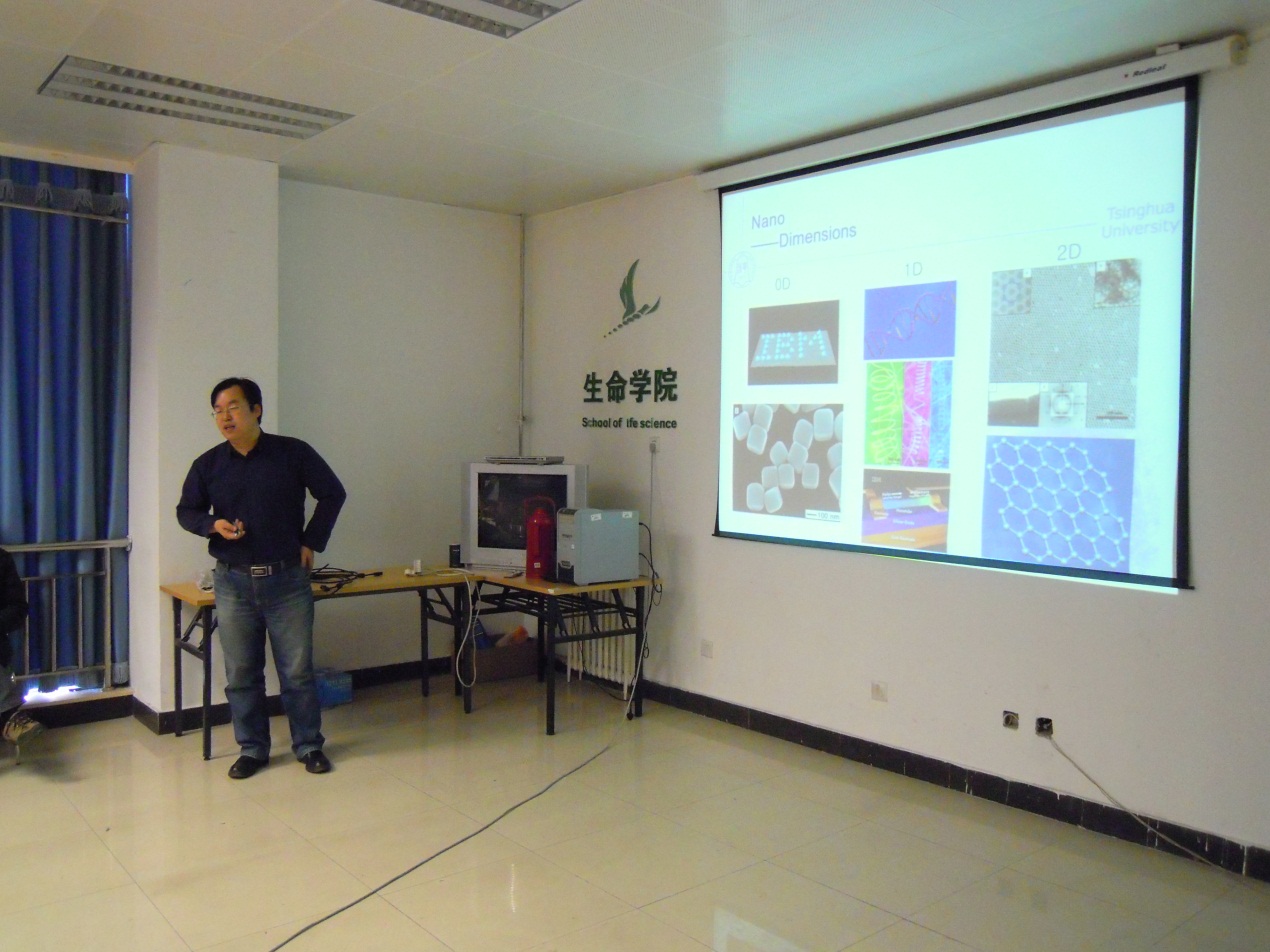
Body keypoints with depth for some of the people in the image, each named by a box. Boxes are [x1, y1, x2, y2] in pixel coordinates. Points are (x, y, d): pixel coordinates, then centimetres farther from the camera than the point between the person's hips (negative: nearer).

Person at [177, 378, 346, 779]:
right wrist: (213, 525, -8)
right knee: (241, 674, 8)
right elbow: (185, 511, 14)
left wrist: (311, 541, 2)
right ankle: (252, 749, 23)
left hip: (287, 580, -2)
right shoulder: (208, 464, 3)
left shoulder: (293, 453, -4)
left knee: (298, 670, 5)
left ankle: (309, 745, 20)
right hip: (233, 583, 2)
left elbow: (332, 493, 6)